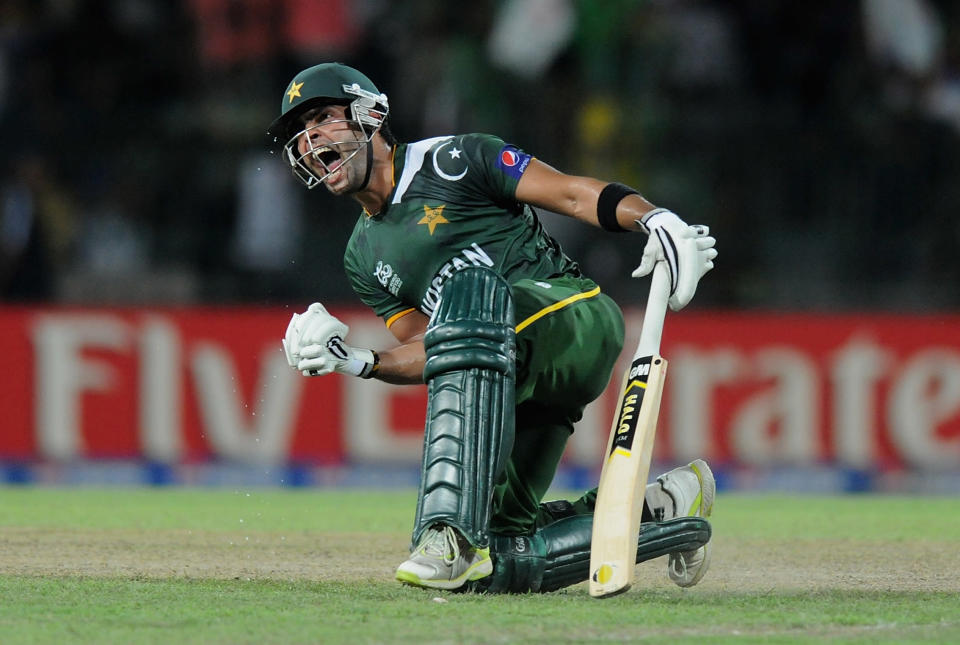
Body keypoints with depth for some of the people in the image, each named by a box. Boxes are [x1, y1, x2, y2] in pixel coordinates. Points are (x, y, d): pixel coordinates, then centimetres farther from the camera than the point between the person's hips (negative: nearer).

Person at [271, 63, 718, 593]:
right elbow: (425, 355, 16)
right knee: (492, 563, -8)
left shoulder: (449, 161, 2)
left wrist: (655, 219, -22)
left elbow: (573, 194, -5)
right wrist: (354, 362, -1)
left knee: (468, 290, -39)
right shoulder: (364, 260, 20)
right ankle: (659, 512, 12)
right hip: (511, 386, 7)